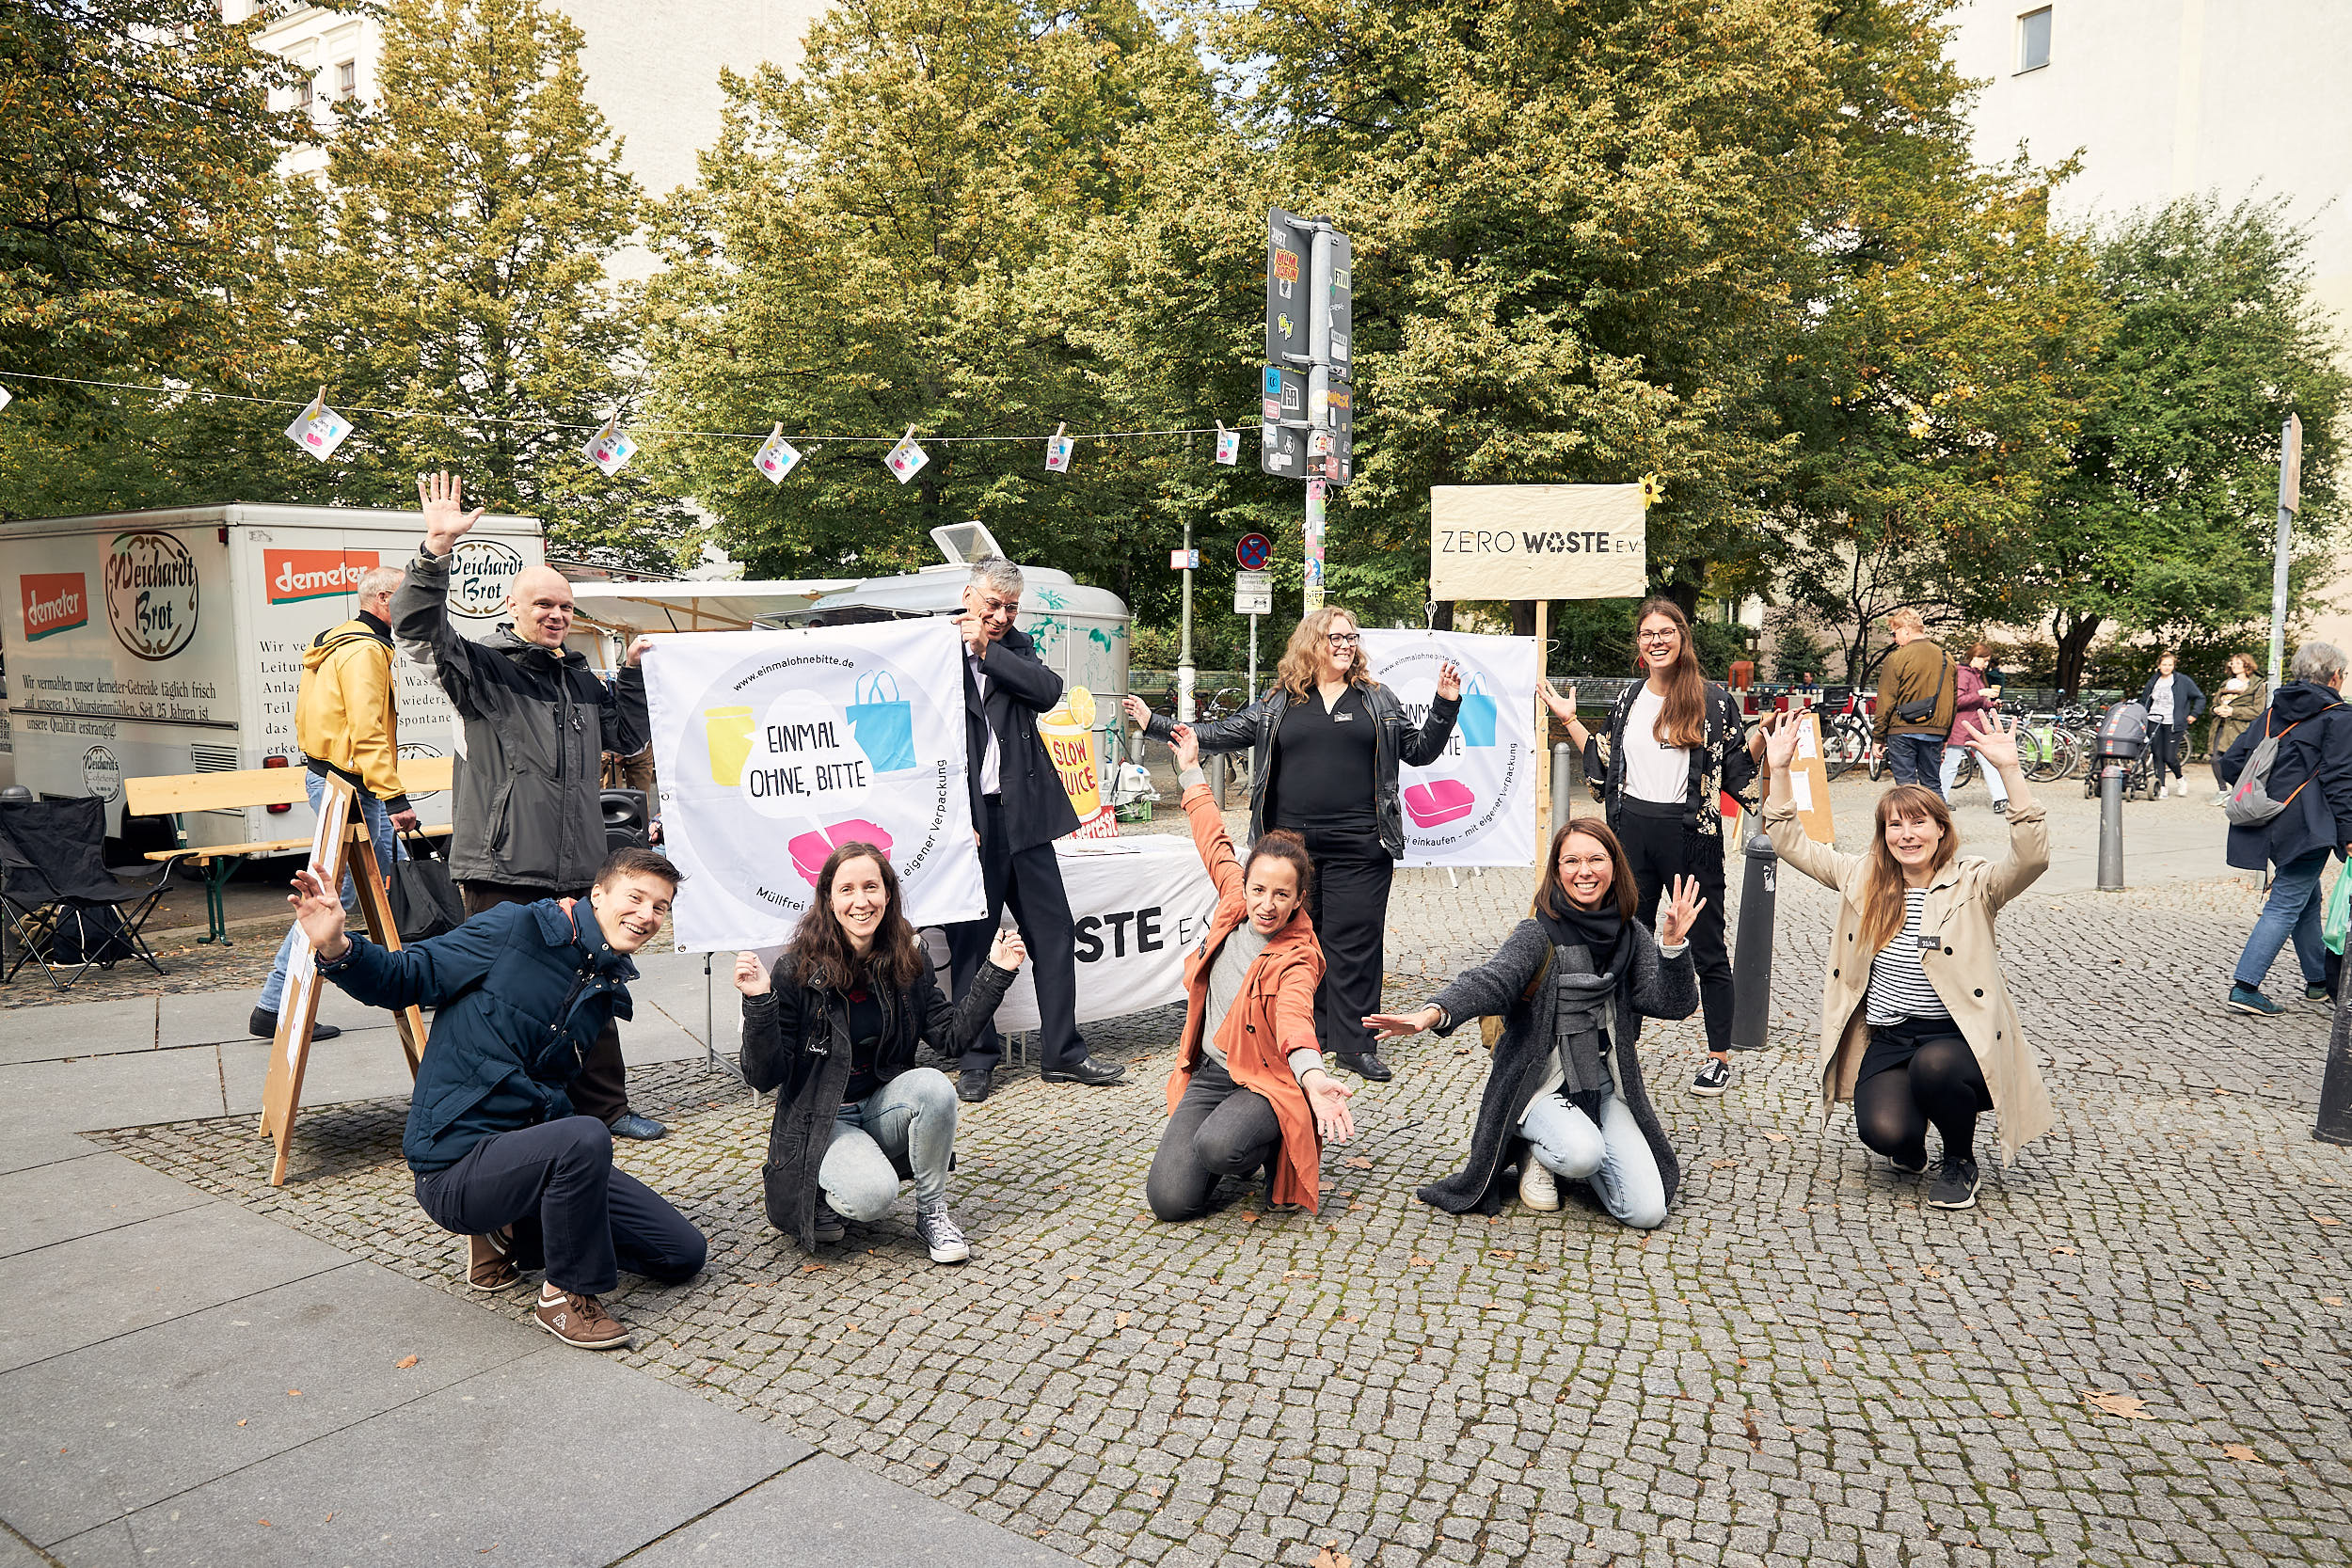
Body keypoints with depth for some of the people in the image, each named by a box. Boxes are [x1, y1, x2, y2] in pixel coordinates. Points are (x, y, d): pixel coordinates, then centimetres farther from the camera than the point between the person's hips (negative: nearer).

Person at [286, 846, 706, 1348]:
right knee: (585, 1139, -39)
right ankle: (567, 1295, -12)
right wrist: (336, 948, -25)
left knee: (683, 1254, 4)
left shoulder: (606, 989, 11)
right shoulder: (514, 930, -10)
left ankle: (507, 1235, 16)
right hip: (456, 1169, -7)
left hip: (532, 1146, 7)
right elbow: (405, 980, -9)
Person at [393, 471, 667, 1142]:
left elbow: (626, 737, 27)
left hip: (576, 869, 7)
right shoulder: (482, 665, -1)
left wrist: (633, 672, 17)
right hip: (503, 868, -6)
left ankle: (604, 1106, 24)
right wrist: (437, 549, -29)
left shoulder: (580, 678, 19)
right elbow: (419, 628, -18)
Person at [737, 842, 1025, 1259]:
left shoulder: (907, 959, -3)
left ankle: (932, 1212, -8)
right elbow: (765, 1078, -17)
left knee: (933, 1084, -28)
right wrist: (758, 1003, -33)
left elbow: (950, 1036, -2)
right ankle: (816, 1197, 4)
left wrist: (996, 972, -7)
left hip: (883, 1107, 4)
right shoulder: (798, 971, -17)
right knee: (873, 1196, -31)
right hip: (820, 1121, -4)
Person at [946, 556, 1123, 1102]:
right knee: (970, 941, 5)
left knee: (1054, 933, 7)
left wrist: (987, 648, -8)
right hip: (967, 817, -4)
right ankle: (977, 1058, 18)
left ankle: (1063, 1054, 18)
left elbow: (1049, 690, -7)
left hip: (1021, 813, 5)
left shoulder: (1015, 646, 13)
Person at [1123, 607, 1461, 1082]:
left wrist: (1445, 705, -2)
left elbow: (1420, 750, 12)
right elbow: (1223, 734, 12)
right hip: (1292, 843, 1)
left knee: (1355, 941, -2)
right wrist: (1156, 723, 8)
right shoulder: (1277, 701, 10)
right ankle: (1308, 1036, 21)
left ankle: (1355, 1044, 7)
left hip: (1358, 846, -1)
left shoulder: (1377, 700, 11)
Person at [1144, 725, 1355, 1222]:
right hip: (1208, 1073, 5)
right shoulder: (1236, 901, -3)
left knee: (1218, 1148, -37)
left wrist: (1312, 1074, -61)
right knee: (1170, 1201, -10)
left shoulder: (1298, 957, -19)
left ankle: (1269, 1146, 1)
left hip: (1266, 1080, -5)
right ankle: (1234, 1139, 21)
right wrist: (1191, 771, 23)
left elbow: (1294, 1013, -39)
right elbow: (1216, 843, 13)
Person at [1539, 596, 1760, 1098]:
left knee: (1707, 948, 4)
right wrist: (1570, 721, 13)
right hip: (1633, 831, 4)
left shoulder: (1713, 700, -2)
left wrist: (1757, 736, -17)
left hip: (1690, 835, -4)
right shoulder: (1627, 701, 10)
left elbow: (1735, 771, -1)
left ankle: (1719, 1058, 15)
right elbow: (1605, 765, 14)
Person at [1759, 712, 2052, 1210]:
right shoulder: (1863, 878, 8)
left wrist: (2009, 768, -31)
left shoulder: (1973, 883, -4)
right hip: (1886, 1039, 3)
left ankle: (1961, 1161, -4)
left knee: (1934, 1066, -38)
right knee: (1884, 1132, -25)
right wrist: (1780, 769, -3)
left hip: (1957, 1037, -2)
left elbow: (2032, 856, -23)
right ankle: (1911, 1141, 18)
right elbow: (1791, 842, 8)